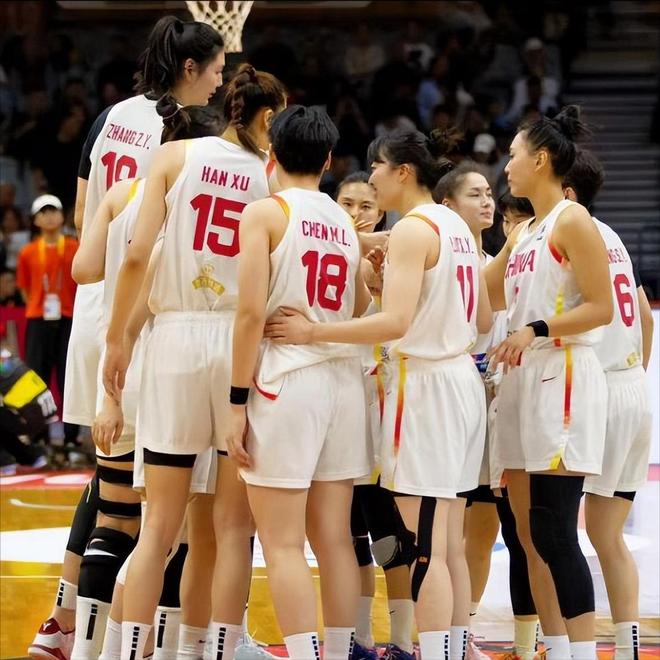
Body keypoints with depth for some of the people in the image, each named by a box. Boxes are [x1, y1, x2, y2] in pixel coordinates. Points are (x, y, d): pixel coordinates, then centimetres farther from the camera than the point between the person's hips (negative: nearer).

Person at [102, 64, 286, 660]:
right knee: (234, 525, 7)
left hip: (177, 339, 1)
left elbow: (137, 254, -5)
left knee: (160, 525, 6)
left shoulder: (177, 156, 3)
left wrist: (117, 337, 2)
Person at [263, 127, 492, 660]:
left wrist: (313, 332, -22)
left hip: (424, 383, -9)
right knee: (449, 546, 13)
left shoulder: (413, 229, -13)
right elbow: (482, 320, 18)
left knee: (425, 549, -9)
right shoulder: (456, 227, 13)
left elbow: (395, 321, -24)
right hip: (462, 380, 9)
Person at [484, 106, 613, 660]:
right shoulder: (522, 234, 19)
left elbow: (601, 307, -13)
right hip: (523, 381, 9)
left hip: (562, 379, -9)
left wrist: (536, 330, -22)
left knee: (554, 532, -13)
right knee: (531, 535, 7)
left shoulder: (572, 220, -6)